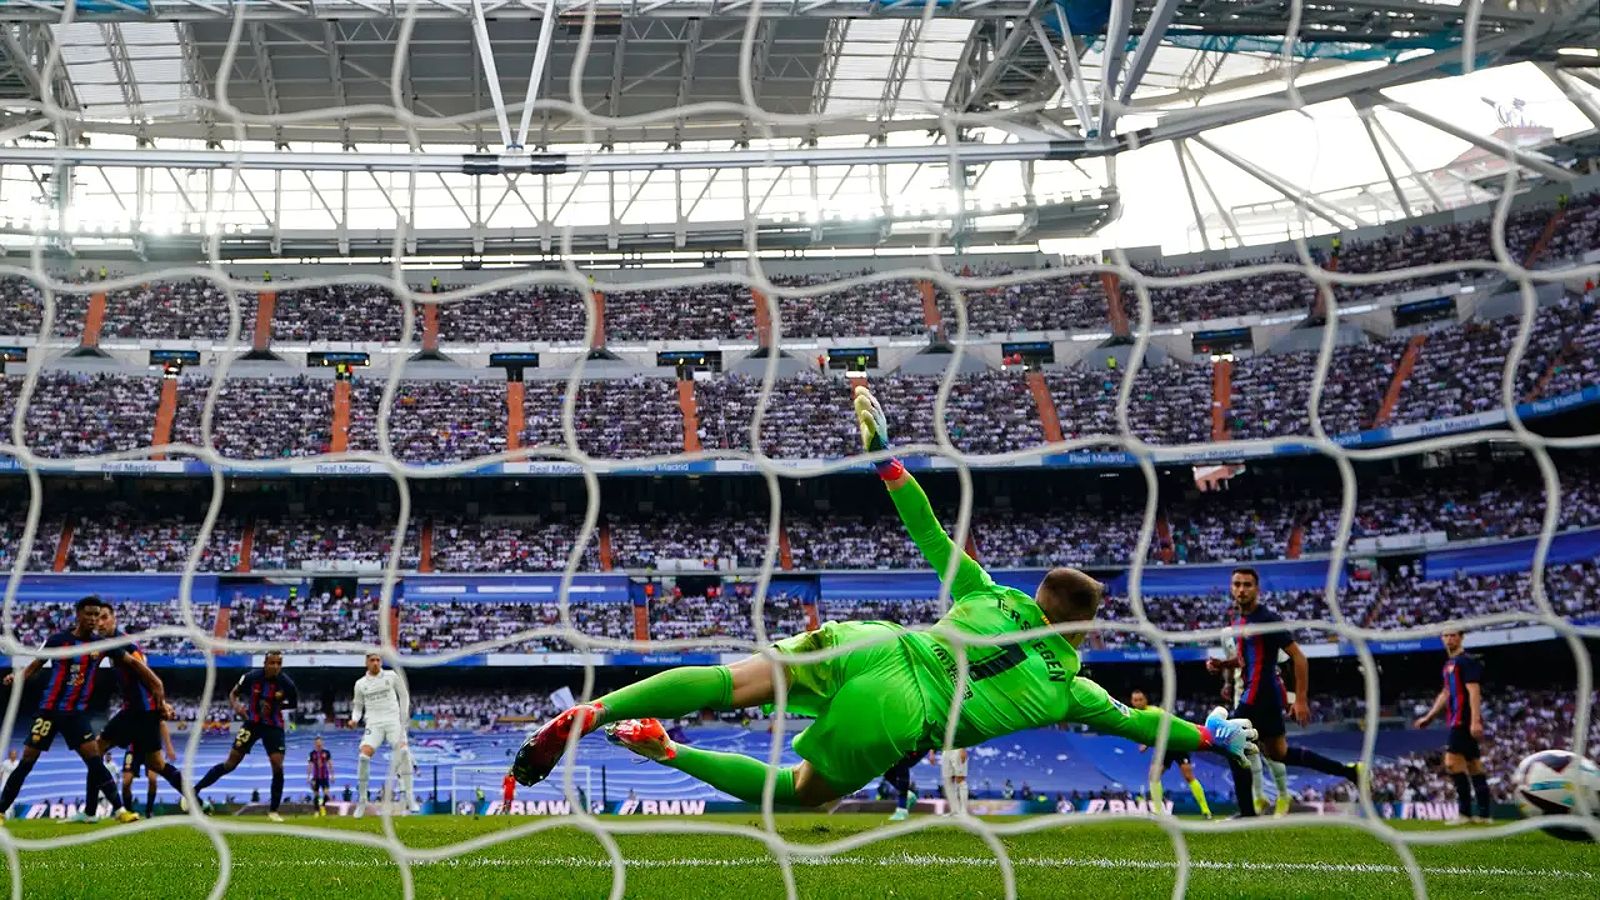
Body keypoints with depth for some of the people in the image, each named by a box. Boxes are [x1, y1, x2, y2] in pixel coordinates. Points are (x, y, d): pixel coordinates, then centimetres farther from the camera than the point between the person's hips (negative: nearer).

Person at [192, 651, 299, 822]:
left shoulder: (286, 683, -15)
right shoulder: (252, 677, -15)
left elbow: (294, 703, 4)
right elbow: (233, 694, 1)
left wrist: (277, 705, -13)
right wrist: (236, 705, -20)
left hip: (274, 726, 0)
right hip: (252, 723, 0)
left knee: (278, 767, -11)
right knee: (230, 764, -3)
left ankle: (273, 811, 2)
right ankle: (194, 791, 8)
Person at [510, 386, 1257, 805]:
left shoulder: (992, 598, 19)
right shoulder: (1068, 688, 12)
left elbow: (930, 535, 17)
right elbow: (1136, 723, 19)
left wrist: (884, 453, 22)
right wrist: (1212, 735, 34)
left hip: (872, 650, 3)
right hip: (894, 720, -3)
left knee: (724, 683, -7)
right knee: (800, 793, 12)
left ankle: (586, 715, -24)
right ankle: (663, 750, -7)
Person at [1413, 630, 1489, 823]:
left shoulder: (1467, 661, -10)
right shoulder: (1450, 663, 20)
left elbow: (1474, 691, -19)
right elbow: (1446, 693, 29)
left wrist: (1475, 720, -27)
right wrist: (1429, 717, 32)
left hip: (1464, 720, -10)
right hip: (1458, 721, 10)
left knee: (1452, 762, -14)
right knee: (1474, 766, 8)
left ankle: (1465, 812, -13)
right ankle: (1483, 814, 8)